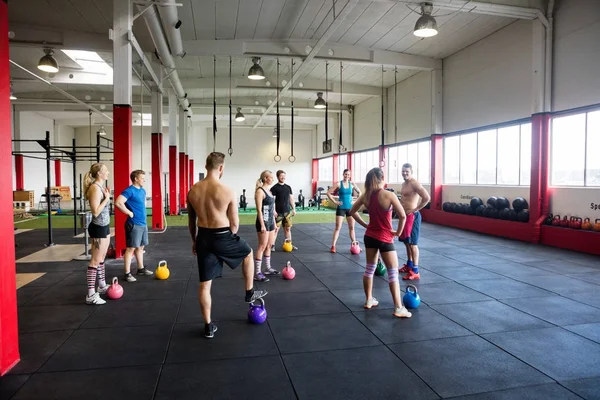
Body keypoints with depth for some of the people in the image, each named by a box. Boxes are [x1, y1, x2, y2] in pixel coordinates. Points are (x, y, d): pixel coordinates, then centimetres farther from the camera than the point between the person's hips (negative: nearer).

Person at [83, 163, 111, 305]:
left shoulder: (100, 186, 10)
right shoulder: (95, 188, -18)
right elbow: (95, 212, -24)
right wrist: (107, 198, -19)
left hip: (104, 226, 10)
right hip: (98, 228, -10)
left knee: (101, 258, 20)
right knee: (95, 261, -5)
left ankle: (102, 285, 34)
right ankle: (90, 295, 1)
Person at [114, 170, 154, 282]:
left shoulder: (142, 190, 12)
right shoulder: (129, 191, -15)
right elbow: (118, 202, -29)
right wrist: (129, 213, -20)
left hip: (143, 223, 9)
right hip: (134, 224, -9)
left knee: (140, 247, 17)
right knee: (131, 248, -4)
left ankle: (141, 269, 29)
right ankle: (127, 273, 2)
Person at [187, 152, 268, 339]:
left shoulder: (193, 191, 1)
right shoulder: (228, 192, -14)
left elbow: (191, 221, 10)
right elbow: (234, 223, -8)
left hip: (203, 237, 4)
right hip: (222, 237, -4)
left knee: (204, 284, 12)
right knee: (248, 253, 28)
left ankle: (208, 326, 22)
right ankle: (250, 293, 39)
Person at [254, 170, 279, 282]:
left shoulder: (268, 191, 14)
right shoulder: (260, 191, -13)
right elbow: (259, 209, -18)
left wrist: (274, 223, 17)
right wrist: (262, 225, -22)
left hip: (270, 222, 9)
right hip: (263, 222, -9)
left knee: (269, 245, 14)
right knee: (262, 247, -6)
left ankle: (268, 268, 26)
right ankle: (257, 273, -1)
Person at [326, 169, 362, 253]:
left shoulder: (352, 184, 2)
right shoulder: (339, 184, -6)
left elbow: (359, 192, 14)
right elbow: (328, 193, -8)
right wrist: (335, 202, -11)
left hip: (350, 208, 3)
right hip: (341, 208, -3)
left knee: (352, 227, 10)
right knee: (338, 228, -3)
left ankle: (354, 245, 20)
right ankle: (333, 246, 0)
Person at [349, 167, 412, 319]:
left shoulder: (366, 195, -1)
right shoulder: (389, 195, -18)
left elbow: (352, 211, 9)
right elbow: (402, 216, -21)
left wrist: (365, 225, 10)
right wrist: (398, 232, -7)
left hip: (370, 236, 6)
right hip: (384, 238, -5)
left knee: (370, 269, 18)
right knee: (393, 273, 2)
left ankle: (369, 300, 28)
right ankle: (398, 308, 4)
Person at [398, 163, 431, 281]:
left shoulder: (414, 183, -16)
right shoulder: (404, 184, 14)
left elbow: (427, 197, -25)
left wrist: (415, 209, -19)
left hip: (412, 216, -10)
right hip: (404, 215, 10)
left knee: (412, 243, -9)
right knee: (406, 242, 18)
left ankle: (415, 272, -6)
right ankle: (409, 265, 32)